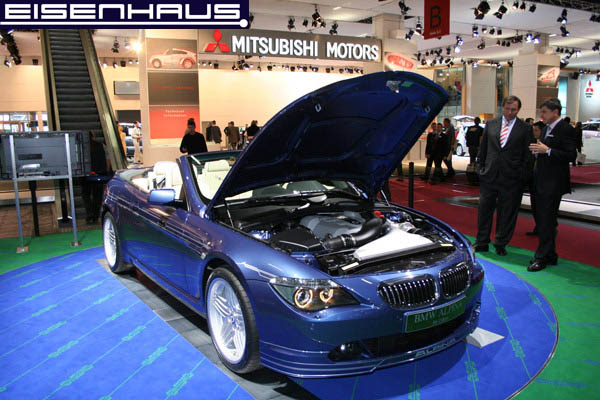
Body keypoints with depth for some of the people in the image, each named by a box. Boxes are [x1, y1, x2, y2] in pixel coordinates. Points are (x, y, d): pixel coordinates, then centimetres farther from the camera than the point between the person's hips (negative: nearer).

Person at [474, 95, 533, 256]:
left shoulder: (525, 129, 1)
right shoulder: (490, 124, 7)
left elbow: (528, 155, 2)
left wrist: (523, 176, -4)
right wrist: (482, 167, 8)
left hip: (511, 178, -2)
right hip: (489, 176, 2)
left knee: (507, 212, 7)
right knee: (484, 209, 8)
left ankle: (501, 244, 22)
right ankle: (481, 243, 21)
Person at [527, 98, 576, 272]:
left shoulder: (566, 129, -11)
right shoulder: (547, 129, 16)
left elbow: (571, 155, -18)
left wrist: (547, 150, -22)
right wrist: (537, 150, 2)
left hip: (553, 183, -9)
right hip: (541, 181, 9)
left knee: (547, 221, -5)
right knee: (541, 219, 13)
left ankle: (542, 257, 2)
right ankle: (550, 255, 25)